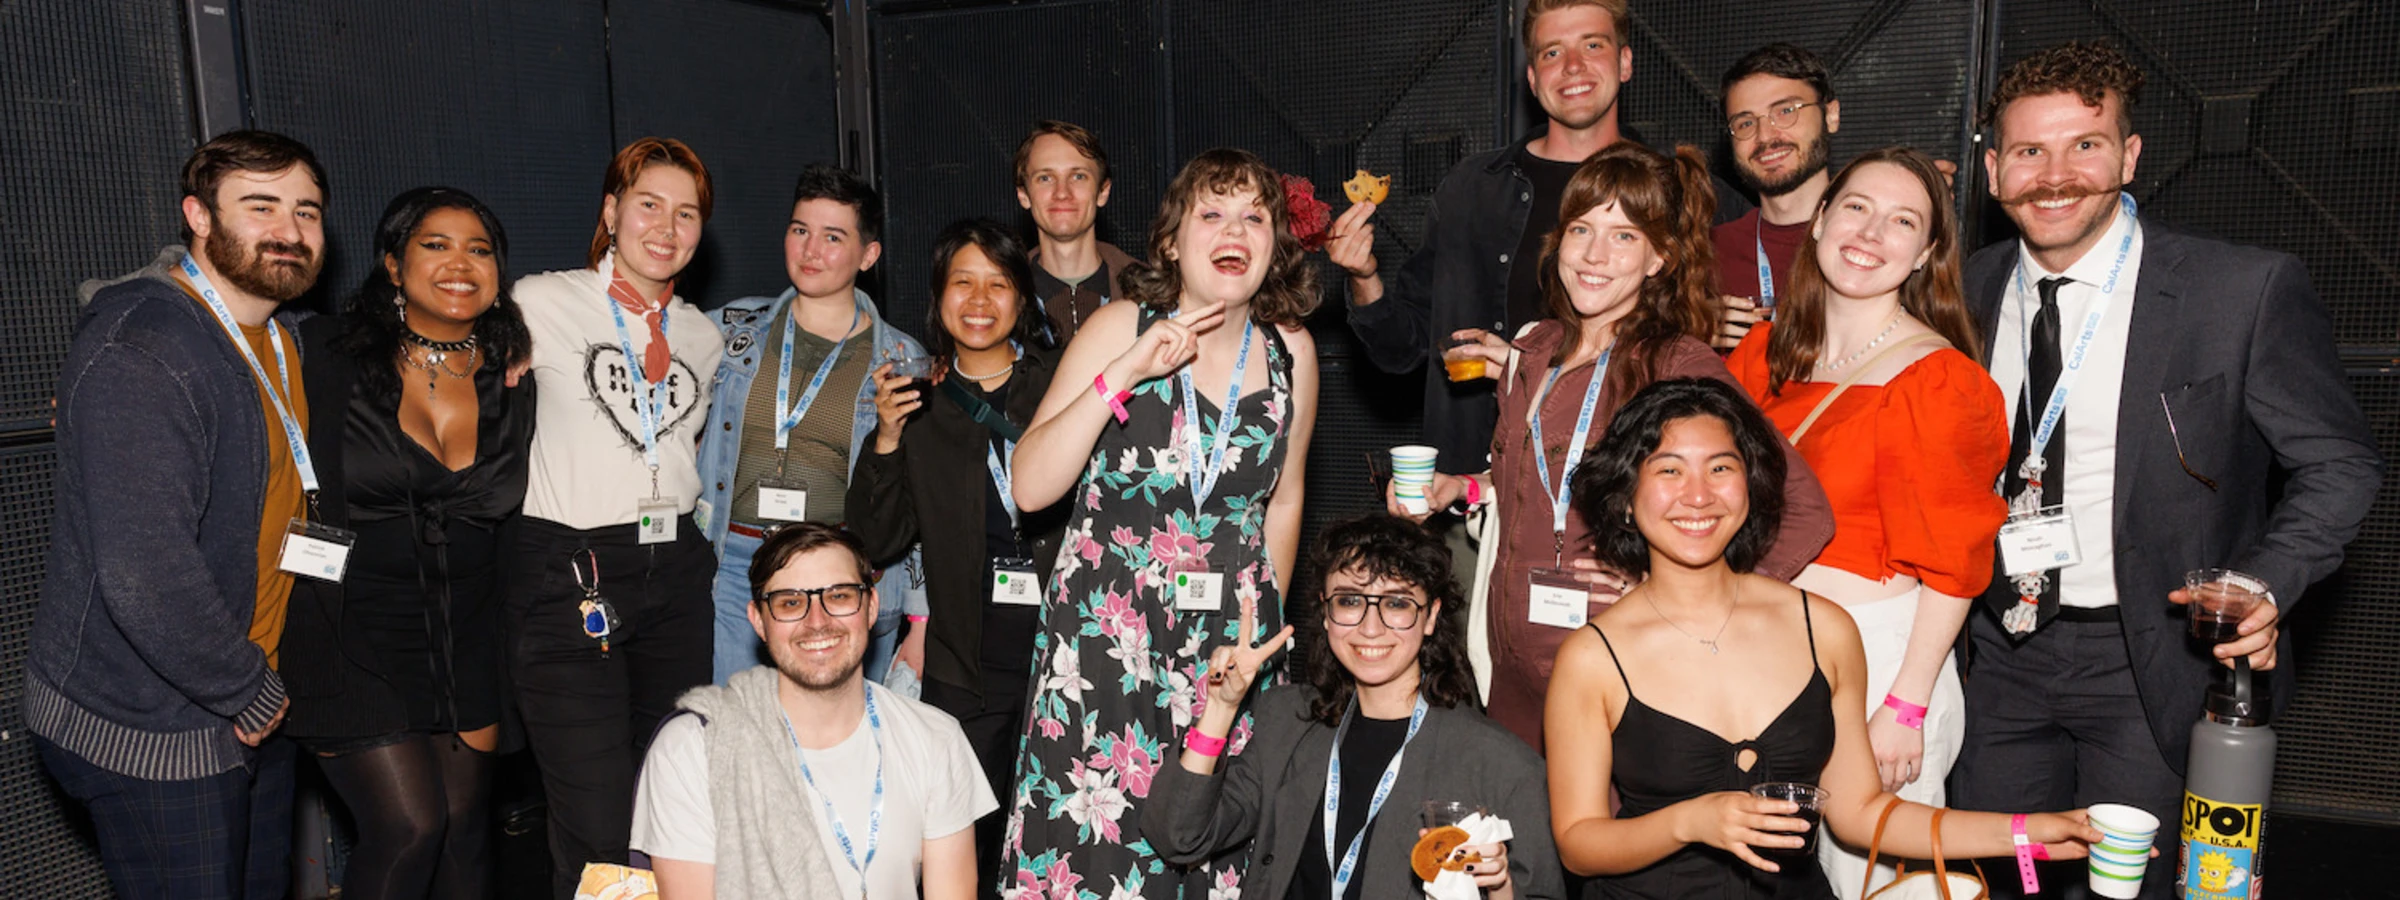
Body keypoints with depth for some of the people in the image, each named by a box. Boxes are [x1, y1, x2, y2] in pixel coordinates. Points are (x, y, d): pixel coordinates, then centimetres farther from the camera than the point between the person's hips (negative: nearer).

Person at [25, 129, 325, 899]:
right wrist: (250, 692, -16)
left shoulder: (277, 337, 8)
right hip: (150, 733, -8)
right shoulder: (138, 357, -22)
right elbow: (145, 577, -28)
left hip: (256, 706, 8)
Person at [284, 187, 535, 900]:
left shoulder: (513, 376, 3)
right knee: (409, 824, -11)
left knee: (464, 827, 8)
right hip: (352, 637, -3)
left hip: (467, 644, 4)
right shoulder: (327, 353, -7)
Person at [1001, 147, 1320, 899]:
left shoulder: (1291, 351, 3)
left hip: (1233, 640, 3)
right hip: (1106, 636, -2)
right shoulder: (1121, 328, -6)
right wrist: (1123, 374, -20)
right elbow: (1030, 487, -13)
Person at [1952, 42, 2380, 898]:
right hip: (2001, 650, 4)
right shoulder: (1970, 290, 2)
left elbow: (2338, 462, -4)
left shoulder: (2249, 290, -11)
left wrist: (2265, 581, -19)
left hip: (2151, 663, -4)